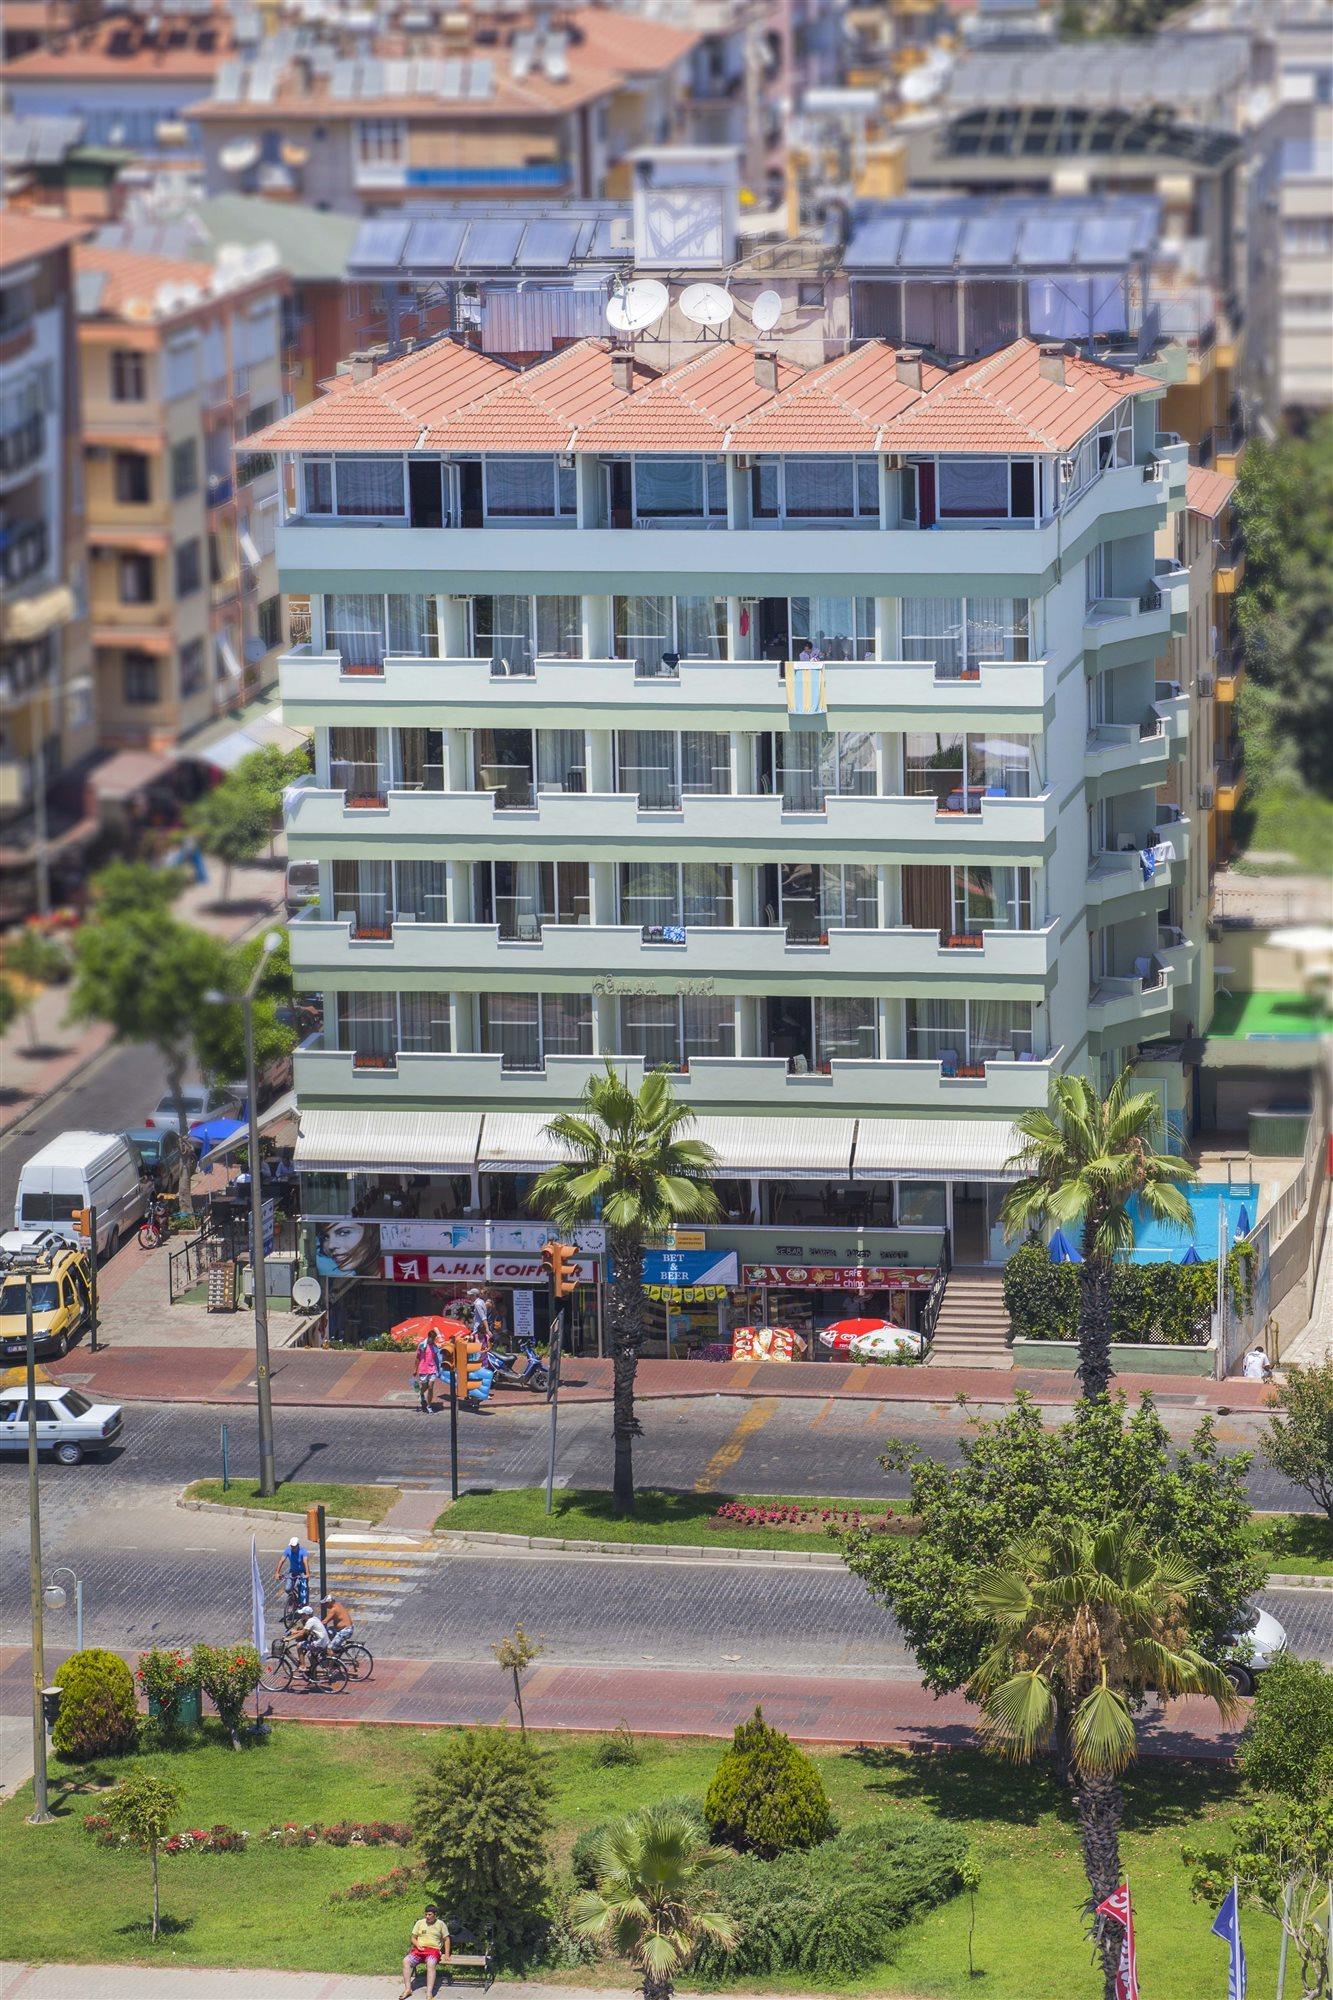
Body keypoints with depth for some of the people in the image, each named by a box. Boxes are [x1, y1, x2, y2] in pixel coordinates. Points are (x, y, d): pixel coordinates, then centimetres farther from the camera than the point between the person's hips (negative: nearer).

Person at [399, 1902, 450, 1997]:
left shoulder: (441, 1924, 8)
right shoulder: (420, 1923, 13)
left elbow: (446, 1939, 11)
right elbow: (413, 1938, 16)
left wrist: (446, 1955, 0)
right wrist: (417, 1945, -6)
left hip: (434, 1950, -3)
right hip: (419, 1949, 3)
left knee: (431, 1964, -38)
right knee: (406, 1961, -26)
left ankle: (429, 1994, -46)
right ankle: (408, 1989, -26)